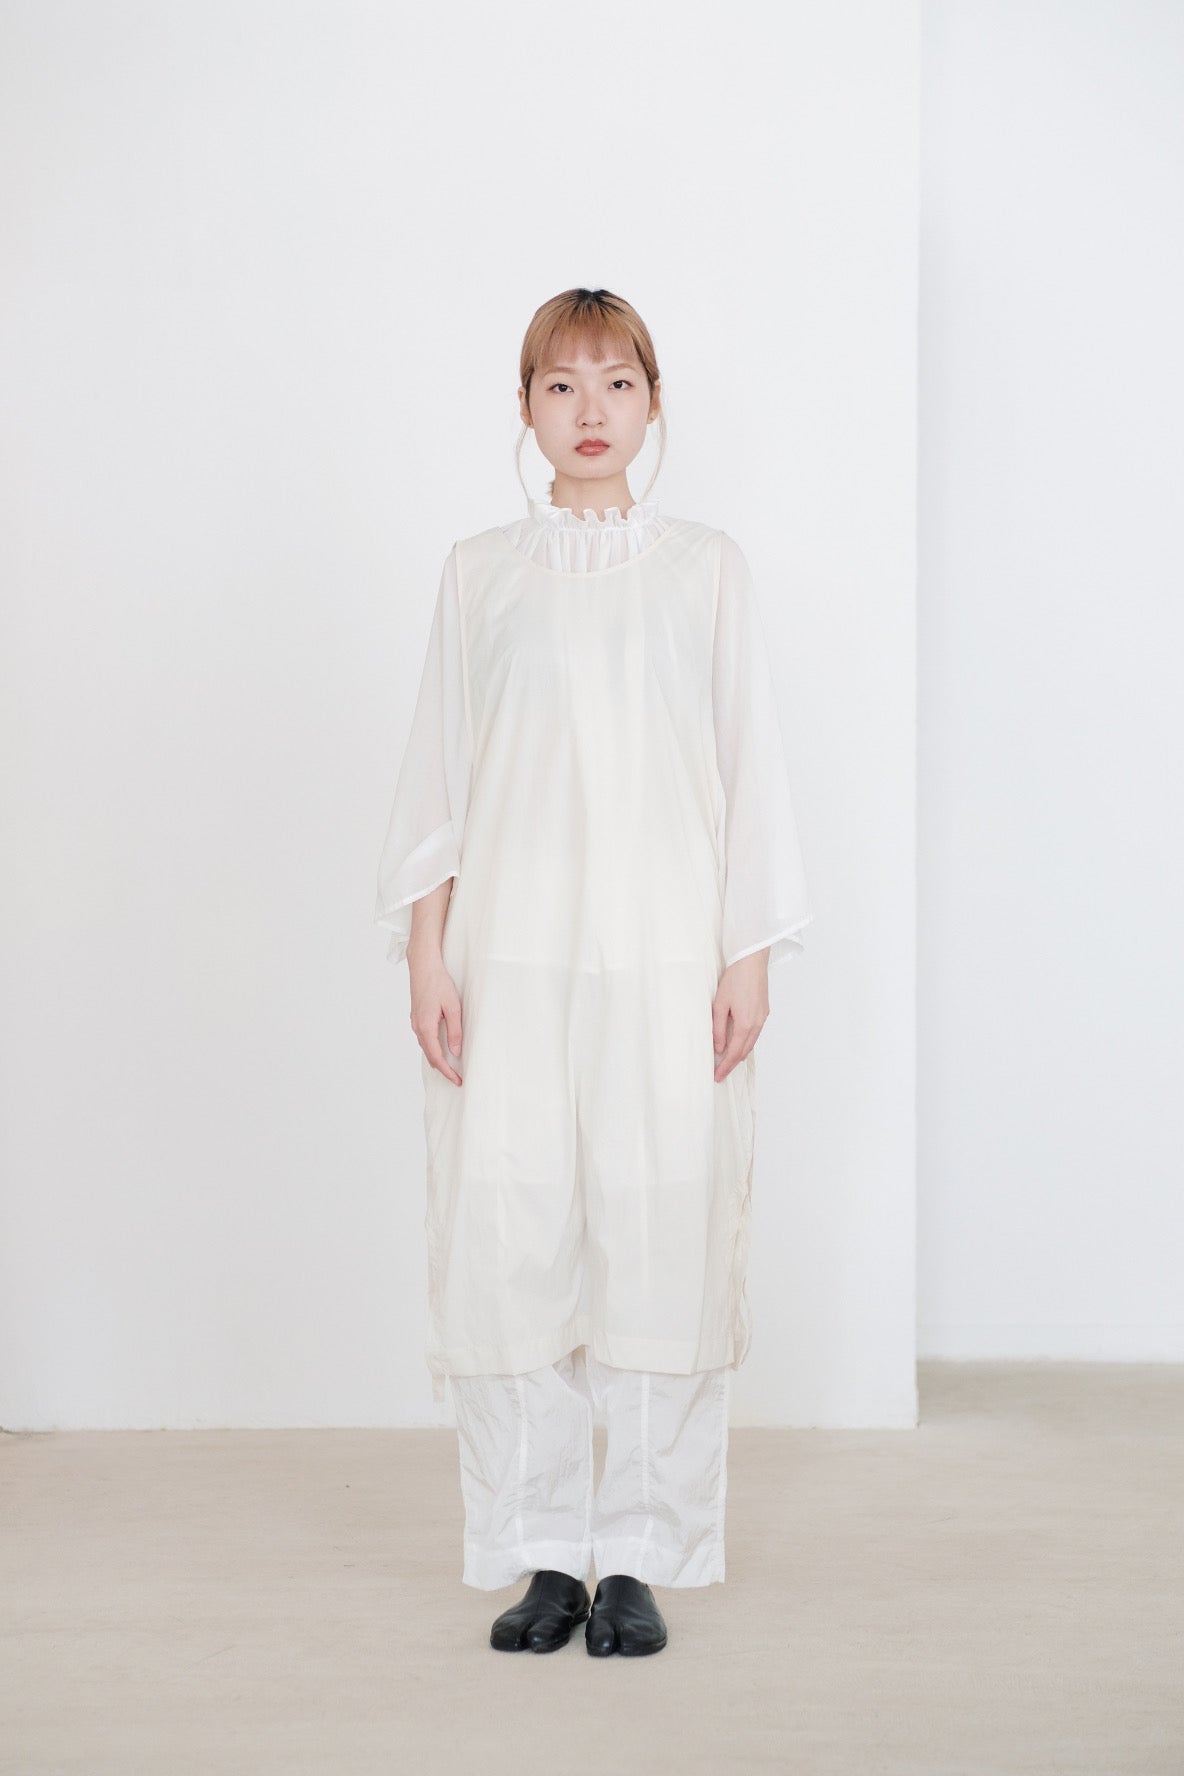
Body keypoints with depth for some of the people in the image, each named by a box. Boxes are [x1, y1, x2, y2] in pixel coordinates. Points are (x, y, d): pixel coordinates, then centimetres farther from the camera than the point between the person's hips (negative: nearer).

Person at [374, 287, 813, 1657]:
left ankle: (640, 1557, 9)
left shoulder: (706, 570, 9)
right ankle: (539, 1556, 11)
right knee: (510, 1236, -2)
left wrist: (749, 959, -1)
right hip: (512, 953, 1)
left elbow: (750, 770, 7)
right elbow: (439, 773, 9)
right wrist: (426, 957, 1)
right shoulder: (480, 573, 11)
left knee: (662, 1229, -4)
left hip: (666, 954, 0)